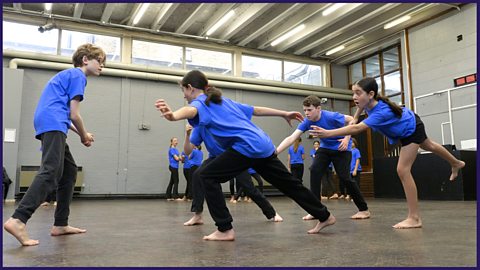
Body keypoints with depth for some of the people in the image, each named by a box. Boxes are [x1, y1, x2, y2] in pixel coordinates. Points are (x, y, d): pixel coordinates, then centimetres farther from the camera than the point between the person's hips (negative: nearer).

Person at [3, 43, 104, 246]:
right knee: (51, 171, -21)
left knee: (69, 170, 11)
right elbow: (74, 115, -6)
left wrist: (81, 134, 20)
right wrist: (85, 136, 10)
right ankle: (18, 220, -33)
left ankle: (60, 224, 10)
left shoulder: (67, 75, 30)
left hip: (49, 125, 10)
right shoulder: (77, 75, 1)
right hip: (53, 125, -10)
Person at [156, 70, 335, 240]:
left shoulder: (200, 102, 1)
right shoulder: (224, 101, 26)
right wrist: (285, 114, 36)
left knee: (208, 177, -2)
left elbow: (191, 110, -27)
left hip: (247, 147, -9)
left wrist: (173, 115, -50)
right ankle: (324, 216, 32)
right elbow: (256, 110, 30)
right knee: (289, 183, 20)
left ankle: (225, 230, -5)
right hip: (264, 145, 9)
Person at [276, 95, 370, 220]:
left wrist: (347, 138, -24)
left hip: (341, 149, -4)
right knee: (315, 171, -16)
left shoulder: (331, 116, -28)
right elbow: (291, 138, -25)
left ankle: (364, 210, 4)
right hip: (325, 148, 4)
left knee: (344, 177, -14)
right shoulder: (306, 122, -16)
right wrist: (275, 152, -36)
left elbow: (351, 120, -13)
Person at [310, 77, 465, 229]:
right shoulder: (369, 101, -24)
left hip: (411, 129, -9)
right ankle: (456, 163, 65)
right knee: (428, 146, 34)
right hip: (408, 124, 9)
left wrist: (327, 133, -64)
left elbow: (357, 129, -57)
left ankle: (414, 218, -7)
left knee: (403, 170, -16)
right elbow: (362, 106, 4)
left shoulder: (381, 112, -45)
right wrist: (354, 118, -9)